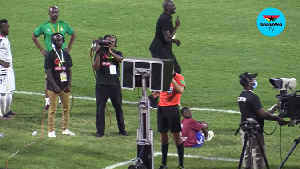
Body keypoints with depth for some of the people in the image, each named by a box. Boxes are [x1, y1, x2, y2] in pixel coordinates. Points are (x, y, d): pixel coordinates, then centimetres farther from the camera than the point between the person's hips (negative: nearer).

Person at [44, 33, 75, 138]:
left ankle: (65, 129, 17)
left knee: (66, 108, 8)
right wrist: (55, 86, -15)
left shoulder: (66, 55, 10)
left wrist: (69, 85, 0)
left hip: (65, 87, 5)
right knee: (52, 109, -2)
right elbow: (48, 73, -9)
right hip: (53, 87, -5)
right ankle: (51, 131, 3)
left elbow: (69, 71, 12)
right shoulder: (49, 55, -6)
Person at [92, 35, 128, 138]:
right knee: (100, 108, -1)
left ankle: (122, 129, 17)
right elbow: (95, 68, -5)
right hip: (102, 84, -1)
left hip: (115, 84, 1)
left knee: (118, 107, 7)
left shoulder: (117, 53, 9)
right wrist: (98, 54, -14)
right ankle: (100, 131, 5)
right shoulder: (100, 53, 5)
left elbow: (120, 59, -15)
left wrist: (110, 52, -26)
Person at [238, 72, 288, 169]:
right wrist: (278, 119, -13)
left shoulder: (241, 96, 8)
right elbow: (263, 115, -20)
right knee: (258, 155, -3)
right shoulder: (253, 97, -20)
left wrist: (271, 110, 12)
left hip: (244, 130, 9)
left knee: (247, 154, 14)